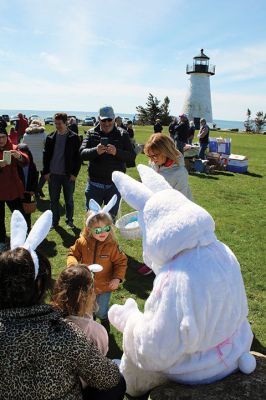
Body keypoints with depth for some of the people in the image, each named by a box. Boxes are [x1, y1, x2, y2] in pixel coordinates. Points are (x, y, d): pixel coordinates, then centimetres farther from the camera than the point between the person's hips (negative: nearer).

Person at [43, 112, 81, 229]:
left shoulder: (74, 138, -5)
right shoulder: (50, 138, 4)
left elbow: (77, 157, -5)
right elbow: (46, 155, 7)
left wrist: (74, 173, -10)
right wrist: (46, 172, 0)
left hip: (68, 175, -3)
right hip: (53, 174, 3)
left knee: (69, 200, 9)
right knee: (54, 200, 9)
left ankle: (69, 220, 24)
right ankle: (55, 221, 22)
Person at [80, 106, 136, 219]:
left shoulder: (122, 134, 0)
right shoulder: (92, 133, 2)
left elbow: (132, 156, -8)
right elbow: (82, 153, -10)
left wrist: (116, 152, -27)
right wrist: (96, 151, -31)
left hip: (115, 184, 0)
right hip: (95, 183, 0)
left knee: (111, 217, 14)